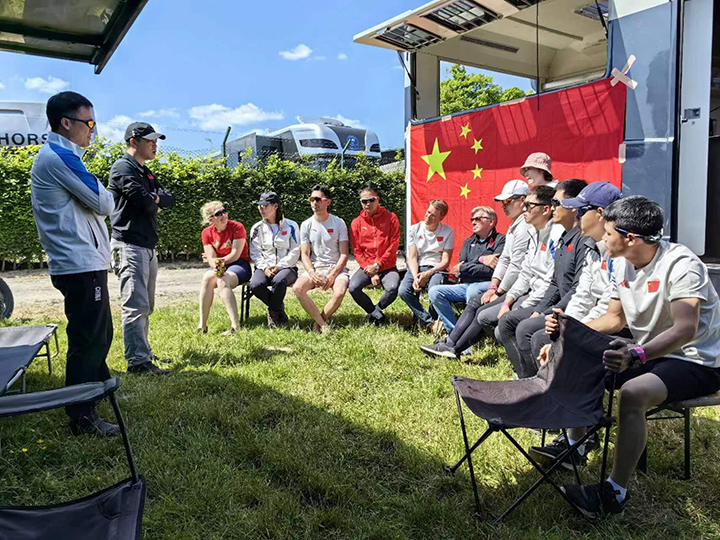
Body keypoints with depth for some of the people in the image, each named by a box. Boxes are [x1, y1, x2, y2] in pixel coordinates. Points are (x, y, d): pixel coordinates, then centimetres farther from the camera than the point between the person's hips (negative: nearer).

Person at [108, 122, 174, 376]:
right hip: (130, 245, -10)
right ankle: (138, 362, -12)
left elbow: (170, 199, 13)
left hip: (148, 246, 10)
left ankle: (144, 354, 23)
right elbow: (143, 200, -18)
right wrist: (154, 202, 3)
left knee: (145, 306, 14)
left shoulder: (145, 172, 22)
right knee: (136, 305, -12)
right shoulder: (123, 167, -7)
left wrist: (155, 199, -6)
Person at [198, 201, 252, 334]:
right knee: (207, 277, -30)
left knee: (222, 282, -34)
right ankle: (202, 325, -31)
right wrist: (216, 266, -24)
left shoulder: (237, 227, -7)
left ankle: (235, 326, -41)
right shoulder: (207, 233, 6)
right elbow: (211, 259, -2)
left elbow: (235, 255, -11)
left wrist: (218, 261, -9)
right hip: (220, 267, 4)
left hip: (239, 265, -3)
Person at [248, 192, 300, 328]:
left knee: (279, 281, -38)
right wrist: (264, 267, -11)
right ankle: (279, 307, -3)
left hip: (286, 267, -2)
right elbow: (255, 252, 7)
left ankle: (273, 312, -11)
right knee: (255, 285, -31)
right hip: (264, 267, 3)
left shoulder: (291, 226, 3)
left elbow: (294, 252, -2)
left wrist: (279, 267, -13)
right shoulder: (257, 228, 12)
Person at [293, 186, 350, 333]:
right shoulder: (306, 225, 7)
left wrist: (332, 275, -15)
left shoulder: (339, 223, 2)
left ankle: (318, 323, -11)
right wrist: (313, 274, -16)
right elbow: (304, 254, 3)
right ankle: (323, 324, -19)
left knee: (340, 292, -33)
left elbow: (344, 254, -1)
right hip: (314, 268, 2)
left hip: (336, 268, -2)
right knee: (297, 289, -27)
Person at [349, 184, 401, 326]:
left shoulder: (390, 218, -1)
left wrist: (377, 265, -13)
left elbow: (393, 245, -5)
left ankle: (374, 312, 1)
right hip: (366, 267, 2)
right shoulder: (357, 222, 4)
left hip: (387, 266, -2)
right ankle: (378, 315, -3)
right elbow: (357, 251, 1)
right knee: (353, 287, -24)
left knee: (393, 288, -30)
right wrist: (371, 273, -10)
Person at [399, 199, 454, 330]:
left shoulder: (448, 232, 1)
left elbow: (445, 261, -4)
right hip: (417, 267, 2)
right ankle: (428, 321, -14)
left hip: (436, 268, -2)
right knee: (404, 291, -27)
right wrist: (415, 277, -18)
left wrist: (427, 274, -18)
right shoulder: (415, 229, 5)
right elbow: (412, 257, -1)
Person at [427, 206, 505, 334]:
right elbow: (460, 266, 8)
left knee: (473, 290, -39)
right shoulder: (468, 242, 21)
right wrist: (481, 260, -9)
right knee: (434, 291, -14)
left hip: (488, 284, -6)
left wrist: (462, 268, -2)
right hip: (466, 285, 6)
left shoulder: (500, 240, 2)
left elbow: (493, 270, -11)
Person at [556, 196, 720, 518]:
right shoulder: (622, 264, 1)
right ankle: (574, 444, 9)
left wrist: (635, 355, -52)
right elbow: (615, 318, 10)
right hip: (647, 352, 8)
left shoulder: (681, 265, -23)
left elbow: (686, 329, -36)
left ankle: (615, 493, -23)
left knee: (633, 393, -34)